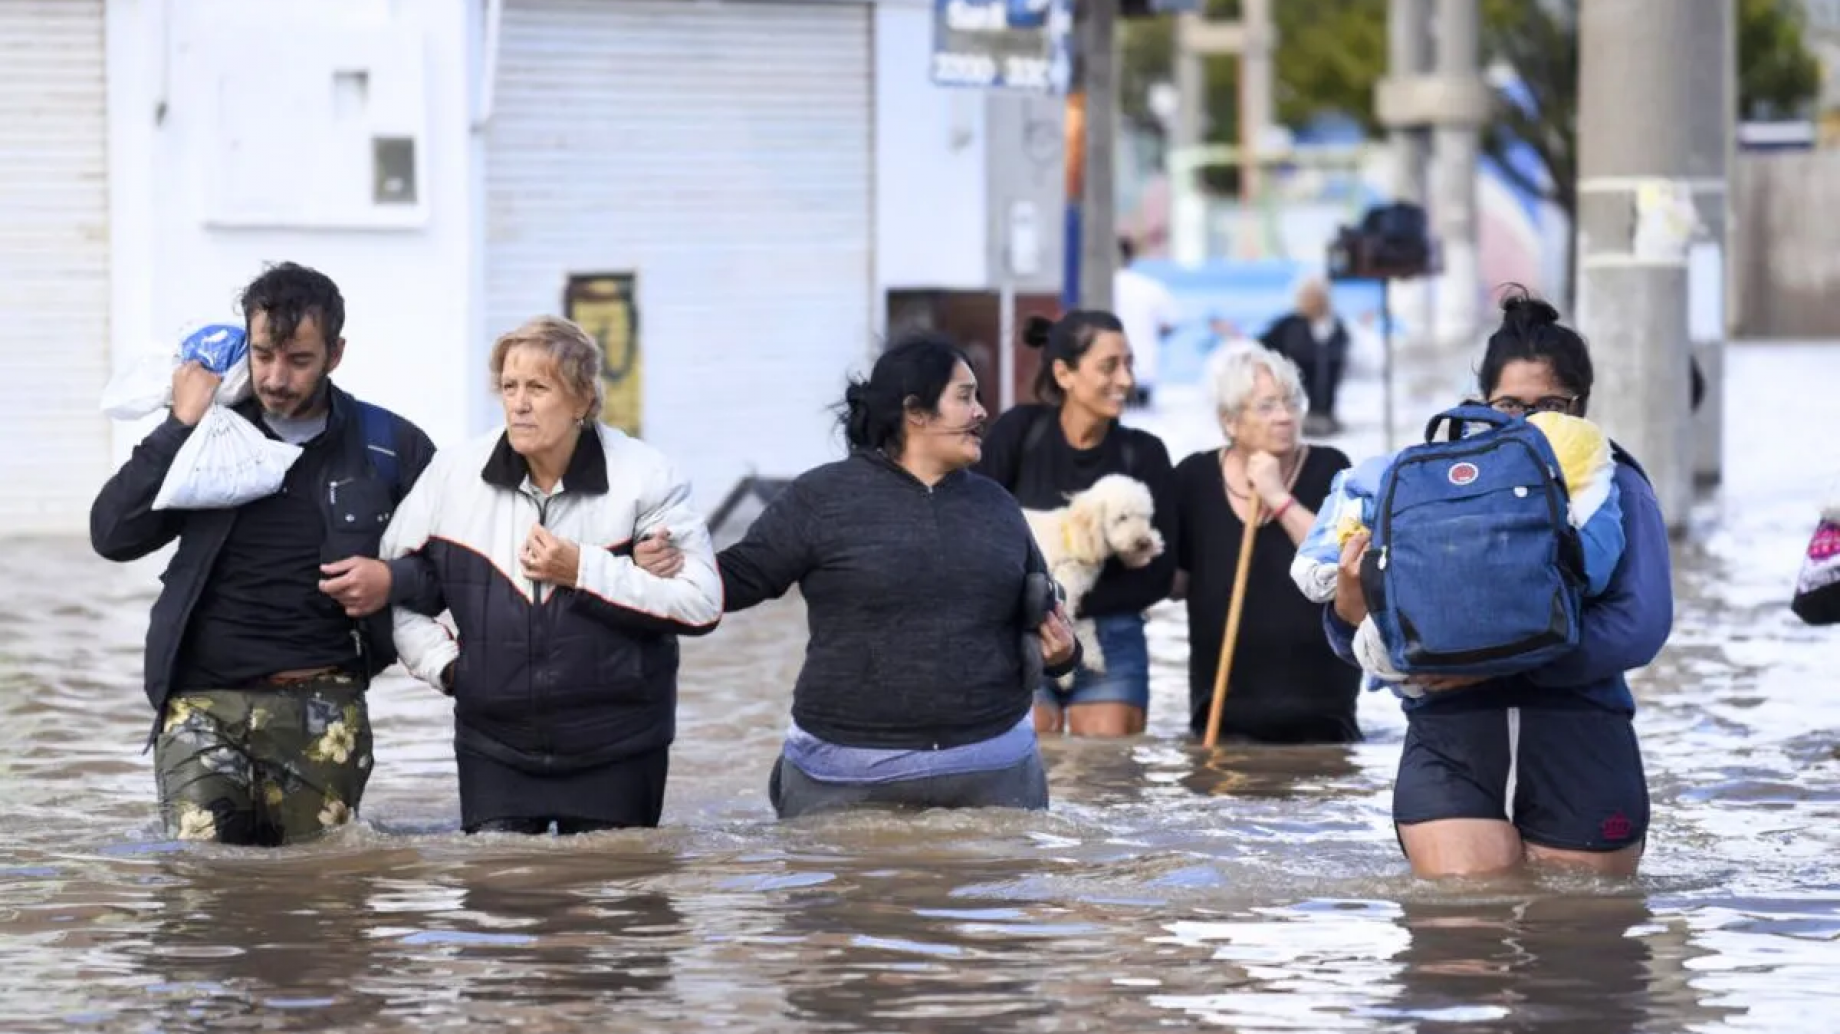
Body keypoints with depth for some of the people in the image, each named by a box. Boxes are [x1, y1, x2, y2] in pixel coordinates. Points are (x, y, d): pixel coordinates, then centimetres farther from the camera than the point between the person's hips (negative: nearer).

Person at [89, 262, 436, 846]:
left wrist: (397, 581, -7)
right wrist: (180, 427, -6)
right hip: (202, 702, 0)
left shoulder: (390, 448, 6)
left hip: (323, 709, 0)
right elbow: (112, 535, -1)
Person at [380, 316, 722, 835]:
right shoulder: (453, 475, 0)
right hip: (494, 749, 2)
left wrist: (583, 571, -19)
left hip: (616, 751, -2)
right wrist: (442, 662, -1)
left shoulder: (643, 476, -8)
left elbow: (702, 601, -14)